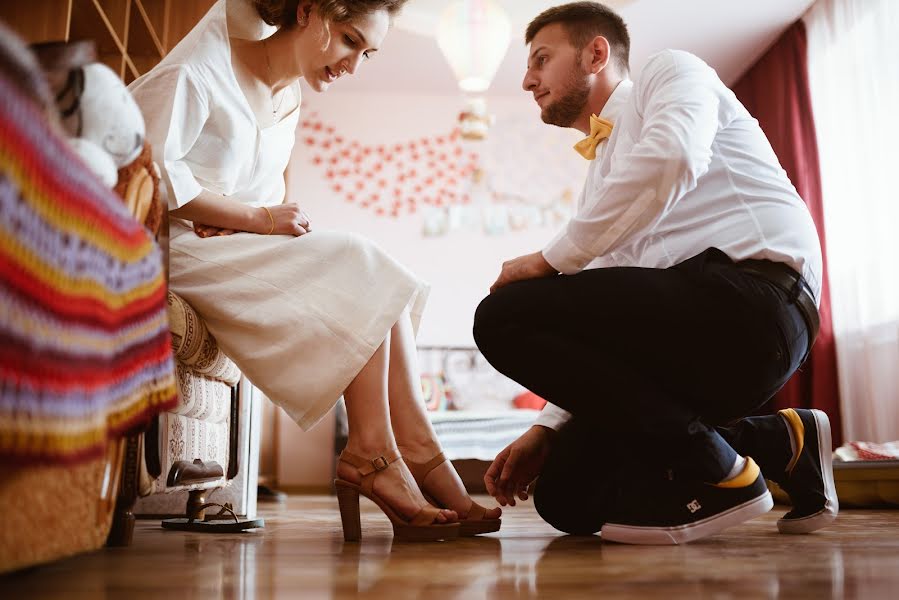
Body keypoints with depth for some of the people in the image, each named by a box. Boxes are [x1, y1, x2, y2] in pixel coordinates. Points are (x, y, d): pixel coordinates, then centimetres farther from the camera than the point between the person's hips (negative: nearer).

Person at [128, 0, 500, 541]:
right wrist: (256, 217, -20)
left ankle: (416, 450, -18)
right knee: (358, 266, -22)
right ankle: (372, 454, -19)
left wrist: (231, 215, -9)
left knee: (379, 283, -11)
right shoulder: (201, 67, -11)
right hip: (172, 243, -8)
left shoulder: (290, 98, 15)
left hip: (229, 243, 8)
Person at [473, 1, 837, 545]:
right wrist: (546, 429, 13)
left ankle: (715, 469, -10)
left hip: (752, 296, -9)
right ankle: (775, 443, 9)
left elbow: (671, 158, -20)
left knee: (505, 317, -18)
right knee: (566, 497, 4)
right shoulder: (604, 175, 27)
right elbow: (603, 323, 21)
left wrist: (553, 259, -13)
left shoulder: (670, 72, 7)